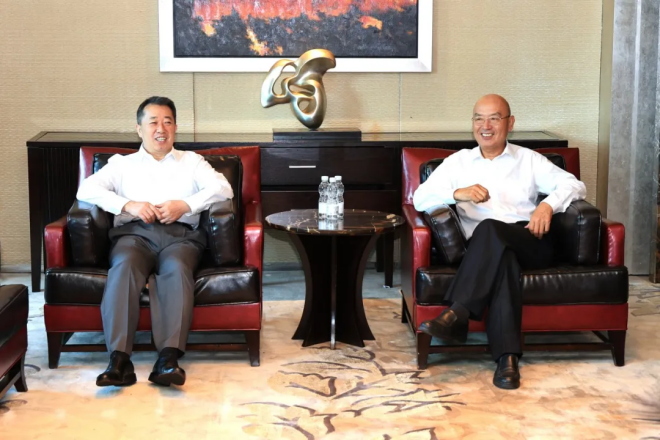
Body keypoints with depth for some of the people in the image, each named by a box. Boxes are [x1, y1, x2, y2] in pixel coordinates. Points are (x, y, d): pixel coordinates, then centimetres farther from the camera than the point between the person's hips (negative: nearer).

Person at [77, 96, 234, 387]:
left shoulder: (191, 161, 26)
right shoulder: (121, 164, 26)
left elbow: (224, 189, 9)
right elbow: (86, 190, 9)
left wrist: (185, 205, -6)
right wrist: (128, 205, -7)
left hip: (180, 234, 0)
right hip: (134, 233, 0)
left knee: (176, 267, -36)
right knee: (124, 265, -35)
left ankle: (169, 359, -49)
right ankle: (118, 360, -45)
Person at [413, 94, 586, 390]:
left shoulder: (529, 160, 21)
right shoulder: (457, 162, 22)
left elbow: (575, 186, 12)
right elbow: (420, 198, 9)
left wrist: (548, 204, -10)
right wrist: (458, 193, -11)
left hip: (529, 243, -1)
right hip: (482, 250, 1)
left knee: (489, 230, -35)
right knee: (502, 259, -37)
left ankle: (457, 314, -43)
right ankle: (507, 357, -45)